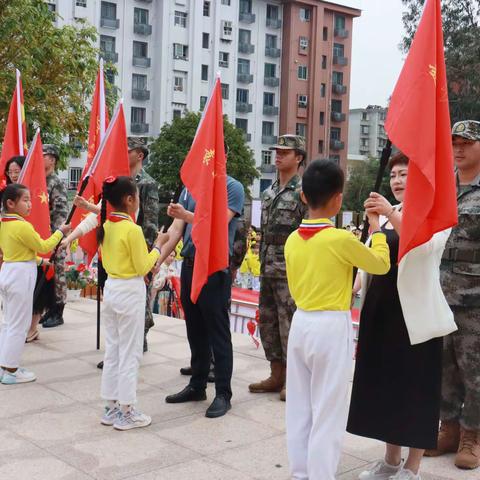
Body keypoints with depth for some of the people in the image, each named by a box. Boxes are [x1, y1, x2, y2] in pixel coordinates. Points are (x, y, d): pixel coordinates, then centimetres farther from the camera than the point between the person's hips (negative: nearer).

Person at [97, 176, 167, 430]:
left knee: (112, 350, 14)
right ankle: (126, 412, 8)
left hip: (110, 289, 8)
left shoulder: (106, 226, 5)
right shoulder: (133, 229, -18)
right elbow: (143, 268, -13)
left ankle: (111, 408, 22)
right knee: (129, 353, 1)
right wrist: (157, 246, -1)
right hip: (130, 293, -8)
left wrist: (149, 259, 12)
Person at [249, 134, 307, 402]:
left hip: (290, 271, -8)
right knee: (267, 322, 12)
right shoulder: (269, 192, 15)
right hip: (268, 269, 8)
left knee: (290, 324, -2)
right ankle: (277, 376, 23)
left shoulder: (304, 191, -10)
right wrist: (263, 261, 17)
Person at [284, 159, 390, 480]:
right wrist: (377, 229, 13)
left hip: (301, 322, 7)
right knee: (328, 412, 3)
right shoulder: (341, 239, -16)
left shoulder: (292, 240, 3)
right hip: (332, 327, -6)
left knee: (299, 407, 14)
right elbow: (381, 265, -1)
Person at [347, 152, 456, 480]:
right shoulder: (385, 214, 13)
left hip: (415, 312, -7)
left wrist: (392, 214, -36)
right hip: (381, 308, 7)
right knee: (385, 384, 13)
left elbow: (423, 247, -26)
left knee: (415, 389, 2)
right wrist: (352, 286, 1)